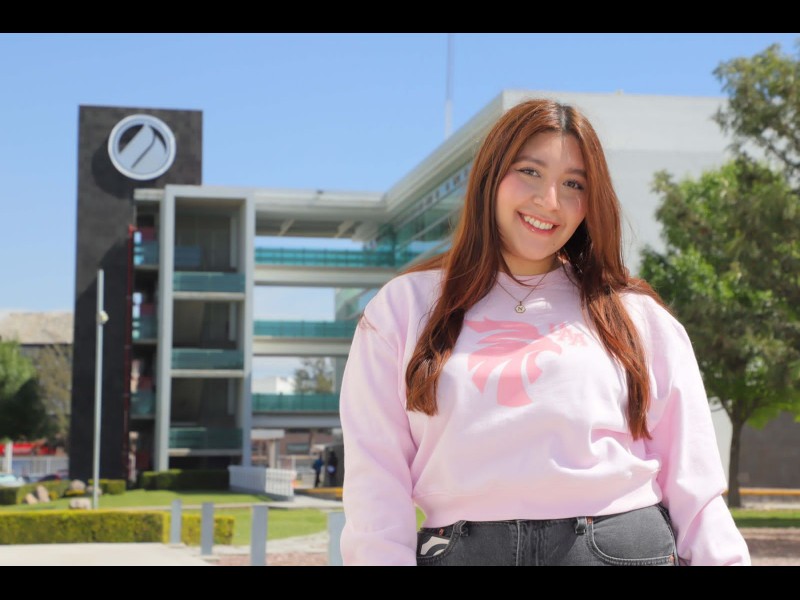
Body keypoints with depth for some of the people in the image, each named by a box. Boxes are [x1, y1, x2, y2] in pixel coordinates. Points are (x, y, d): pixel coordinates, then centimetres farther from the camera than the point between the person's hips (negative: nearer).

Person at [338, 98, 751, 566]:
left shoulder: (637, 317, 10)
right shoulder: (404, 308, 8)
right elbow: (377, 482, 2)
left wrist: (722, 559, -4)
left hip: (622, 546, 1)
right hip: (463, 549, 0)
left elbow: (692, 480, 6)